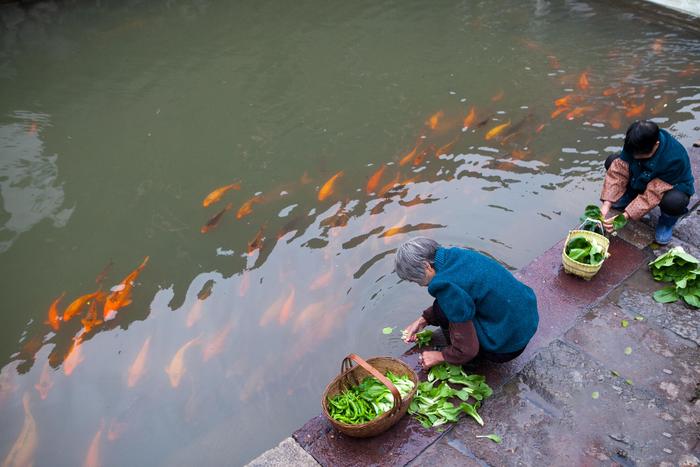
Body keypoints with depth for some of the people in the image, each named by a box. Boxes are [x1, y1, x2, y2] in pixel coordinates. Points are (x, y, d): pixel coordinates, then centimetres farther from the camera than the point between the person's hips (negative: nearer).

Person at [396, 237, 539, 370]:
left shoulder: (447, 285, -27)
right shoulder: (455, 255, -3)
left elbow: (467, 350, -21)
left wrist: (440, 356, -3)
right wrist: (424, 320, 11)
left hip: (509, 345, -9)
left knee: (442, 309, -11)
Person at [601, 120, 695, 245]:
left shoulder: (674, 159, -39)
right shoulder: (635, 144, -26)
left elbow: (653, 195, -38)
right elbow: (618, 172, -24)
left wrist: (624, 217, -42)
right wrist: (606, 205, -34)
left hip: (674, 186, -5)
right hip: (642, 180, 5)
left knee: (673, 201, -41)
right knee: (612, 161, -15)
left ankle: (667, 221, -3)